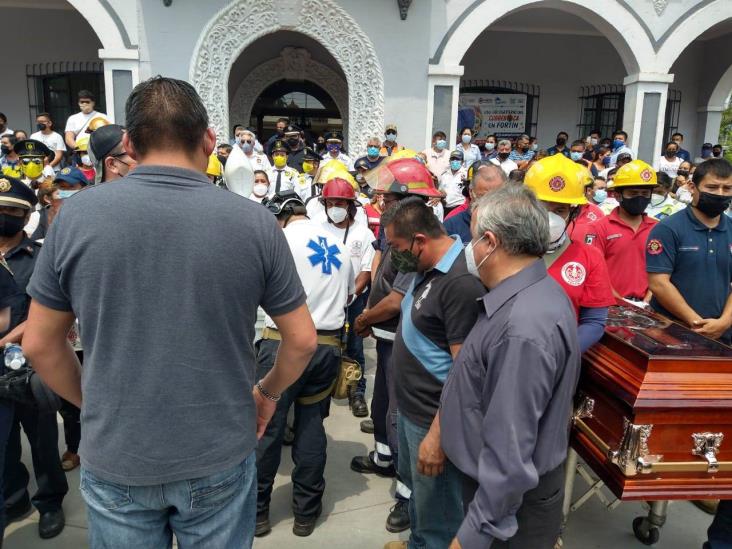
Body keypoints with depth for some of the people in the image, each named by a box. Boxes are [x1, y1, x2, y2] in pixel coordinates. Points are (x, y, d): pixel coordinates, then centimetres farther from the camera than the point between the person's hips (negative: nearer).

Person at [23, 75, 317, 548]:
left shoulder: (77, 215, -10)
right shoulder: (254, 220, -13)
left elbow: (40, 344, -1)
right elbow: (302, 340, -6)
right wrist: (269, 391, 12)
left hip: (114, 458, 1)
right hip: (221, 455, 0)